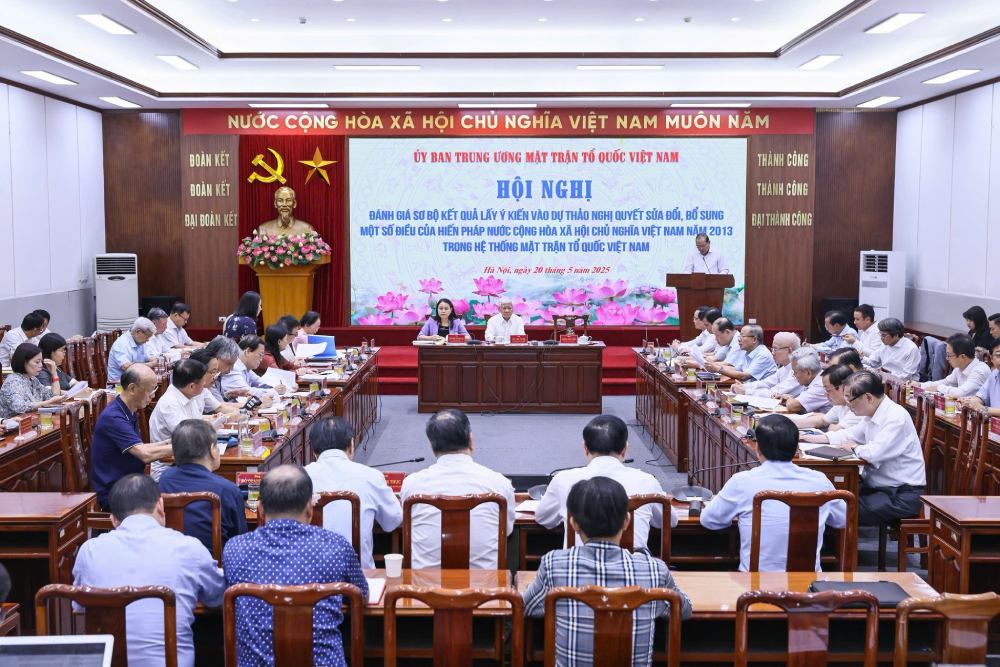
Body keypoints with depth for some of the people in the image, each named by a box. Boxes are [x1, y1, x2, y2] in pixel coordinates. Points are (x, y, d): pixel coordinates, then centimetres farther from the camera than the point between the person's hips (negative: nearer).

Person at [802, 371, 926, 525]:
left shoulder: (897, 417, -20)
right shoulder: (872, 415, 7)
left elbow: (874, 453, -29)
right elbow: (850, 434, 22)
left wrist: (854, 447, -7)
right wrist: (815, 438, 12)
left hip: (903, 495, -8)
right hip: (879, 486, 8)